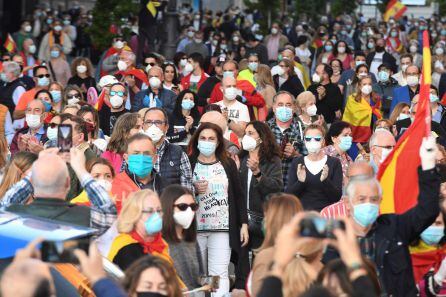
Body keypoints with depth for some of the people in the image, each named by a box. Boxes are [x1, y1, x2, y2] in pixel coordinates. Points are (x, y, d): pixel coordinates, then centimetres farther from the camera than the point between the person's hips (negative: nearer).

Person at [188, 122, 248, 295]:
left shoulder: (228, 164, 9)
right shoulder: (188, 164, 4)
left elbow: (238, 195, 11)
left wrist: (244, 224, 5)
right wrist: (193, 190, -13)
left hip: (222, 228, 0)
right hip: (194, 228, 0)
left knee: (220, 274, -8)